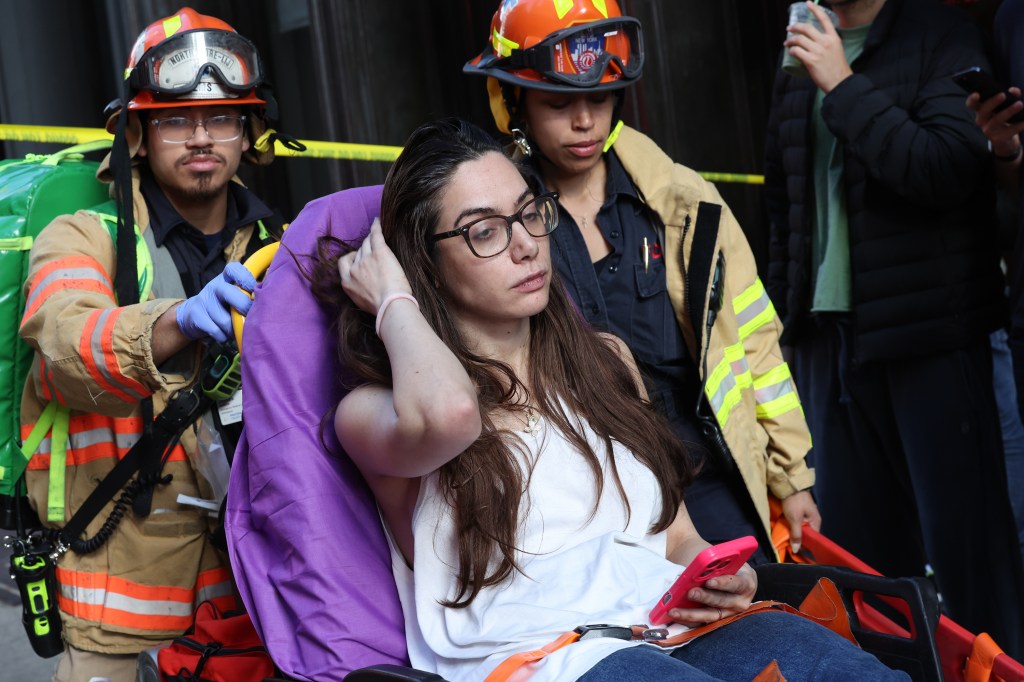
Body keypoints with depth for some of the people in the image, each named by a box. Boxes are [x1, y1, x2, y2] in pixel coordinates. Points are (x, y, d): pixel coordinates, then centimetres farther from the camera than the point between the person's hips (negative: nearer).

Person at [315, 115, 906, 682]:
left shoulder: (605, 359, 22)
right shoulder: (379, 406, 4)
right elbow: (448, 413, -24)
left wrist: (717, 578, -1)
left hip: (670, 625, 5)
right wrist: (393, 302, -3)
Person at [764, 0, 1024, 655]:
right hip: (828, 330, 5)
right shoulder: (802, 64, 13)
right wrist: (784, 309, 14)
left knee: (959, 528, -1)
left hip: (928, 329, -5)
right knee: (853, 530, 10)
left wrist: (844, 86, -17)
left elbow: (950, 169, -17)